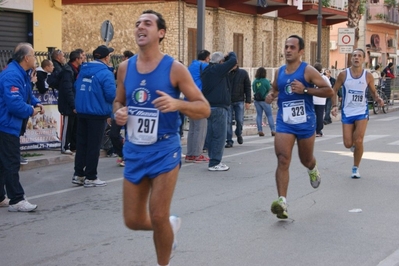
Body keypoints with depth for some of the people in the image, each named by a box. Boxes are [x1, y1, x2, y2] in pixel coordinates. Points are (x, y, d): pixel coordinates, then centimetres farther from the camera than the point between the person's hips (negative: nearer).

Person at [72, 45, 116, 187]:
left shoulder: (83, 70, 8)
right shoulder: (106, 73, -14)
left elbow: (76, 86, 12)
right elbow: (111, 95, -19)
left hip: (81, 111, 6)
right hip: (97, 113, -6)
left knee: (81, 143, 13)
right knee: (94, 146, 1)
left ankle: (78, 174, 17)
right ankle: (90, 177, 6)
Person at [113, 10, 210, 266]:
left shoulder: (175, 68, -10)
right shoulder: (125, 68, 3)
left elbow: (204, 108, -9)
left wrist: (177, 104, -29)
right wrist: (119, 113, -7)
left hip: (164, 149, -4)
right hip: (134, 150, 5)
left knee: (157, 217, -6)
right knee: (133, 221, 7)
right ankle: (171, 224, 39)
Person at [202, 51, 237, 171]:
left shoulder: (206, 71, 14)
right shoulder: (219, 69, -12)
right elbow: (233, 60, -12)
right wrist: (231, 54, 5)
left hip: (209, 106, 9)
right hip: (219, 107, -9)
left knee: (211, 135, 13)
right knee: (219, 135, -6)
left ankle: (213, 160, 20)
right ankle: (215, 163, -6)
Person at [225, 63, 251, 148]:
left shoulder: (243, 73, 2)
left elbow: (248, 88, 4)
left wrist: (248, 101, -2)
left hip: (239, 101, 0)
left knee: (240, 120, -2)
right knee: (228, 121, -3)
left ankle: (239, 134, 28)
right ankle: (229, 141, 3)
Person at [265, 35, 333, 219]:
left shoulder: (307, 70, -9)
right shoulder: (279, 72, 6)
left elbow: (329, 91, -11)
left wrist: (305, 90, -22)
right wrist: (271, 95, 2)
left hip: (305, 122, -2)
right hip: (284, 122, 3)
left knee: (306, 160, 16)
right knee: (283, 160, -14)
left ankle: (312, 169, 55)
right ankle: (282, 202, -19)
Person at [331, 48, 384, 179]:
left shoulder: (368, 76, -4)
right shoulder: (343, 74, -5)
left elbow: (373, 92, 9)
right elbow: (334, 90, 4)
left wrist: (378, 99, -13)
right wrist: (334, 106, -8)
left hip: (362, 112, -1)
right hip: (347, 113, 1)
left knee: (358, 141, -12)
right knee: (348, 144, -1)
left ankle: (356, 168, 8)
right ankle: (354, 144, 39)